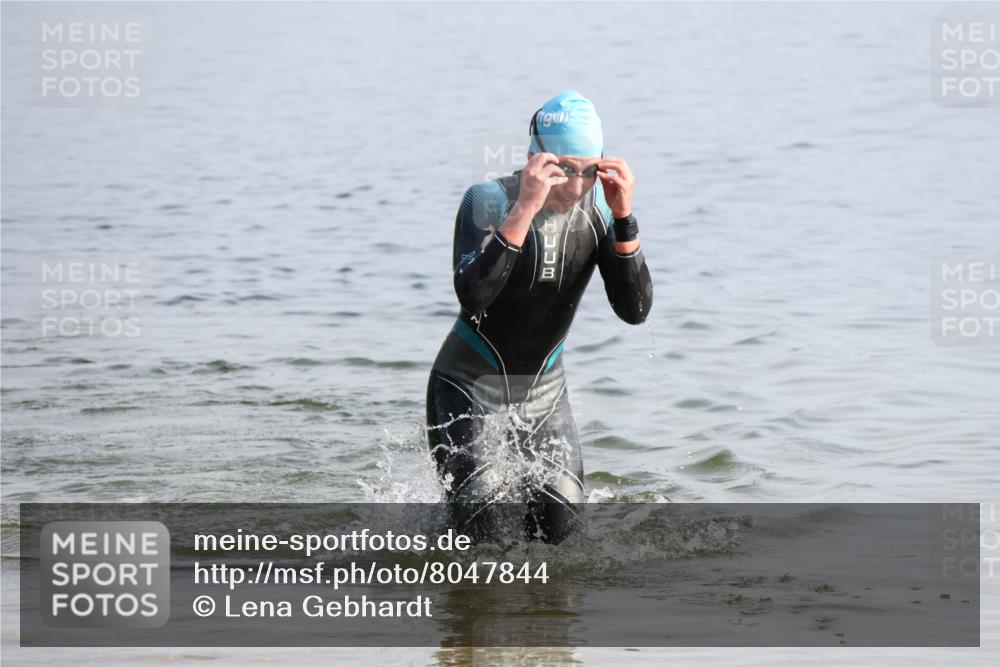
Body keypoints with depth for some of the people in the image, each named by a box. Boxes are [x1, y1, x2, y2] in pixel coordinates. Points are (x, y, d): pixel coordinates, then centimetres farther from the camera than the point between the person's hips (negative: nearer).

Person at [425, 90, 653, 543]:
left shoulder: (598, 209, -8)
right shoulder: (488, 200, -20)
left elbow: (635, 310, -16)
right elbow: (472, 297, -36)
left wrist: (623, 217, -27)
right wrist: (525, 209, -42)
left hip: (544, 391, 4)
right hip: (471, 388, -4)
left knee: (558, 526, -4)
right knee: (479, 525, -16)